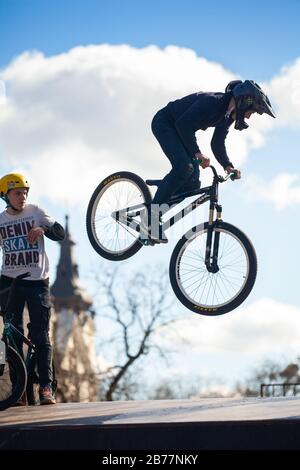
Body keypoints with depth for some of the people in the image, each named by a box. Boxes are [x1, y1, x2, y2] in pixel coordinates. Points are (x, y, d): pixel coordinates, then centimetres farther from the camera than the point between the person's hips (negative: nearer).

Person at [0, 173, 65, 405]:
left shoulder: (36, 212, 1)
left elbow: (60, 233, -3)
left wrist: (43, 229, -21)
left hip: (37, 281, -2)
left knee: (41, 335, -5)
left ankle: (46, 387, -4)